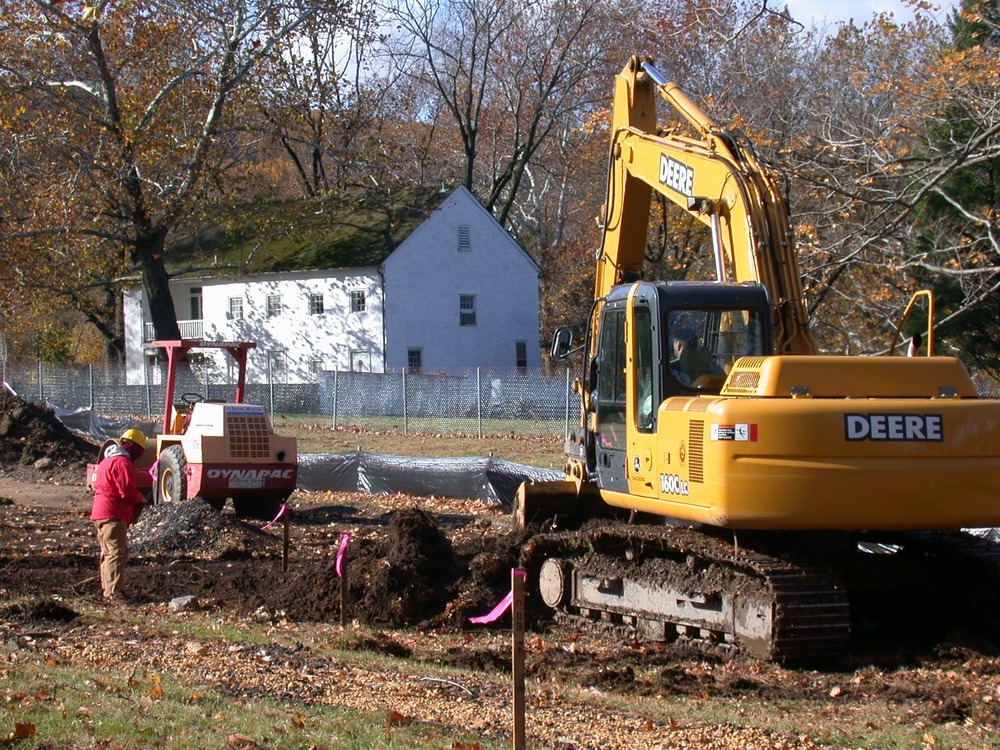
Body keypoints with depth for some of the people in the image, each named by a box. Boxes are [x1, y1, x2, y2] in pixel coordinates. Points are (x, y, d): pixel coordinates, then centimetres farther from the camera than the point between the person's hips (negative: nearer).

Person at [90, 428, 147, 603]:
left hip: (100, 512, 11)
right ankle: (113, 593, -21)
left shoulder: (108, 460, 19)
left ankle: (106, 590, 26)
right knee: (118, 553, -14)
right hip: (113, 515, -11)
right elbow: (127, 491, -21)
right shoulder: (122, 462, -14)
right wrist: (141, 499, 0)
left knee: (108, 553, 18)